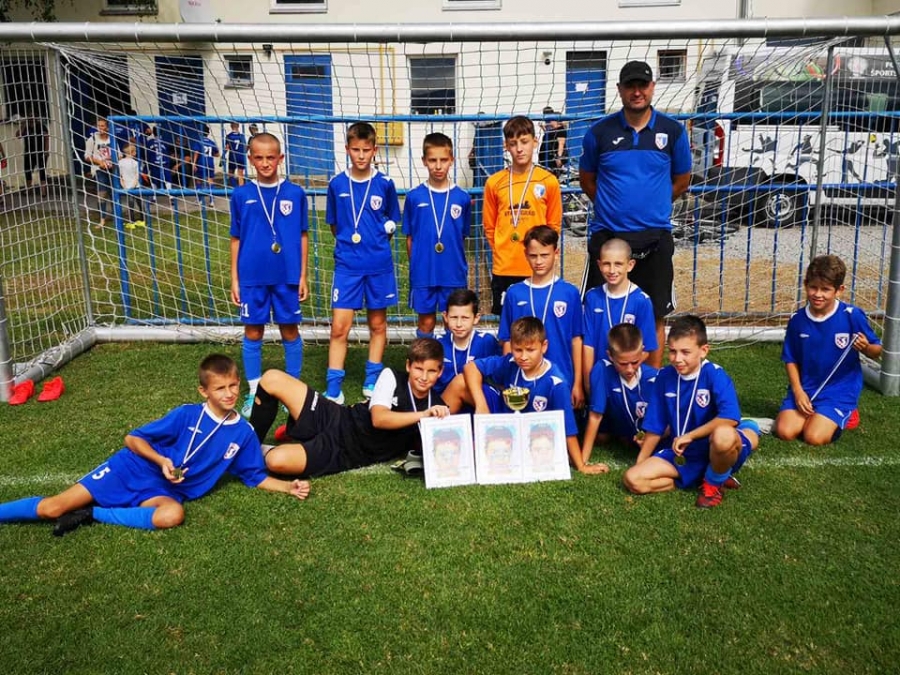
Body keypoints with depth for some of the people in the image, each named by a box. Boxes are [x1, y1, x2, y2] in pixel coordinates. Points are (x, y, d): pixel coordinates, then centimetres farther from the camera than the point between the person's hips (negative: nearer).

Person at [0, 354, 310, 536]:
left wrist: (289, 486, -11)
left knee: (173, 514, -36)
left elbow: (256, 477, 5)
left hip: (165, 492, 2)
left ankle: (91, 515, -18)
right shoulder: (186, 415, -12)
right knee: (51, 508, -10)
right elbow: (133, 439, -5)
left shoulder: (243, 433, -3)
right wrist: (162, 460, -22)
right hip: (134, 470, -1)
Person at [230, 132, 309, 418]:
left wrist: (303, 275, 2)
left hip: (287, 276, -1)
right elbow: (236, 239, 5)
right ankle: (254, 392, 21)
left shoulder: (295, 194, -1)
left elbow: (302, 236, 4)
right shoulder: (241, 195, 1)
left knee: (290, 331, 9)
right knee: (253, 333, 9)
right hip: (252, 277, 1)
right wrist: (234, 279, 4)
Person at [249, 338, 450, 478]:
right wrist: (422, 415, -29)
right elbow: (378, 419, -15)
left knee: (277, 460, -30)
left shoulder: (436, 408, -2)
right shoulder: (391, 377, -2)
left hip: (344, 454, -2)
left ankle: (264, 453, 10)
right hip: (339, 422, 3)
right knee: (272, 379, -13)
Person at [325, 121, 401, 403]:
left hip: (379, 264, 1)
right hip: (347, 265, 0)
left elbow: (392, 222, 9)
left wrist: (376, 244, 1)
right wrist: (348, 243, 5)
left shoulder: (385, 184, -2)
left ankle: (372, 379, 25)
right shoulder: (337, 184, 0)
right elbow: (334, 224, 11)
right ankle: (333, 387, 3)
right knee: (339, 327, -4)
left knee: (377, 323, 11)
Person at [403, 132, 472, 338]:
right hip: (423, 273, 0)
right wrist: (416, 266, 1)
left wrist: (458, 264, 3)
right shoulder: (414, 197, -2)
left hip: (454, 274, 1)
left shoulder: (462, 198, -1)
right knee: (426, 322, 9)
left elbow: (463, 237, 7)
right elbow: (410, 238, 4)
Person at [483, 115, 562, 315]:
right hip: (503, 269, 1)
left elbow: (554, 225, 6)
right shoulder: (494, 183, 3)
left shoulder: (549, 181, 0)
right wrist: (501, 253, 3)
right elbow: (489, 226, 9)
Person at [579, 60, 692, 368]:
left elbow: (682, 181, 12)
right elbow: (586, 178, 11)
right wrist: (613, 207, 6)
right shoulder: (600, 132, -1)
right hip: (607, 235, 0)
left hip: (655, 237, 0)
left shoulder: (673, 131, 1)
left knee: (655, 316, 7)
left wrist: (652, 206, 8)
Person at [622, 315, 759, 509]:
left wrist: (689, 436, -25)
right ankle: (708, 477, 0)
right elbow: (655, 426, 5)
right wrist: (640, 464, 7)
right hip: (681, 454, 5)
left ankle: (714, 482, -4)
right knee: (632, 479, -13)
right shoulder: (664, 377, -3)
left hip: (716, 452, -5)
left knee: (723, 435, -41)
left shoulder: (715, 375, -17)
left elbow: (730, 418, -33)